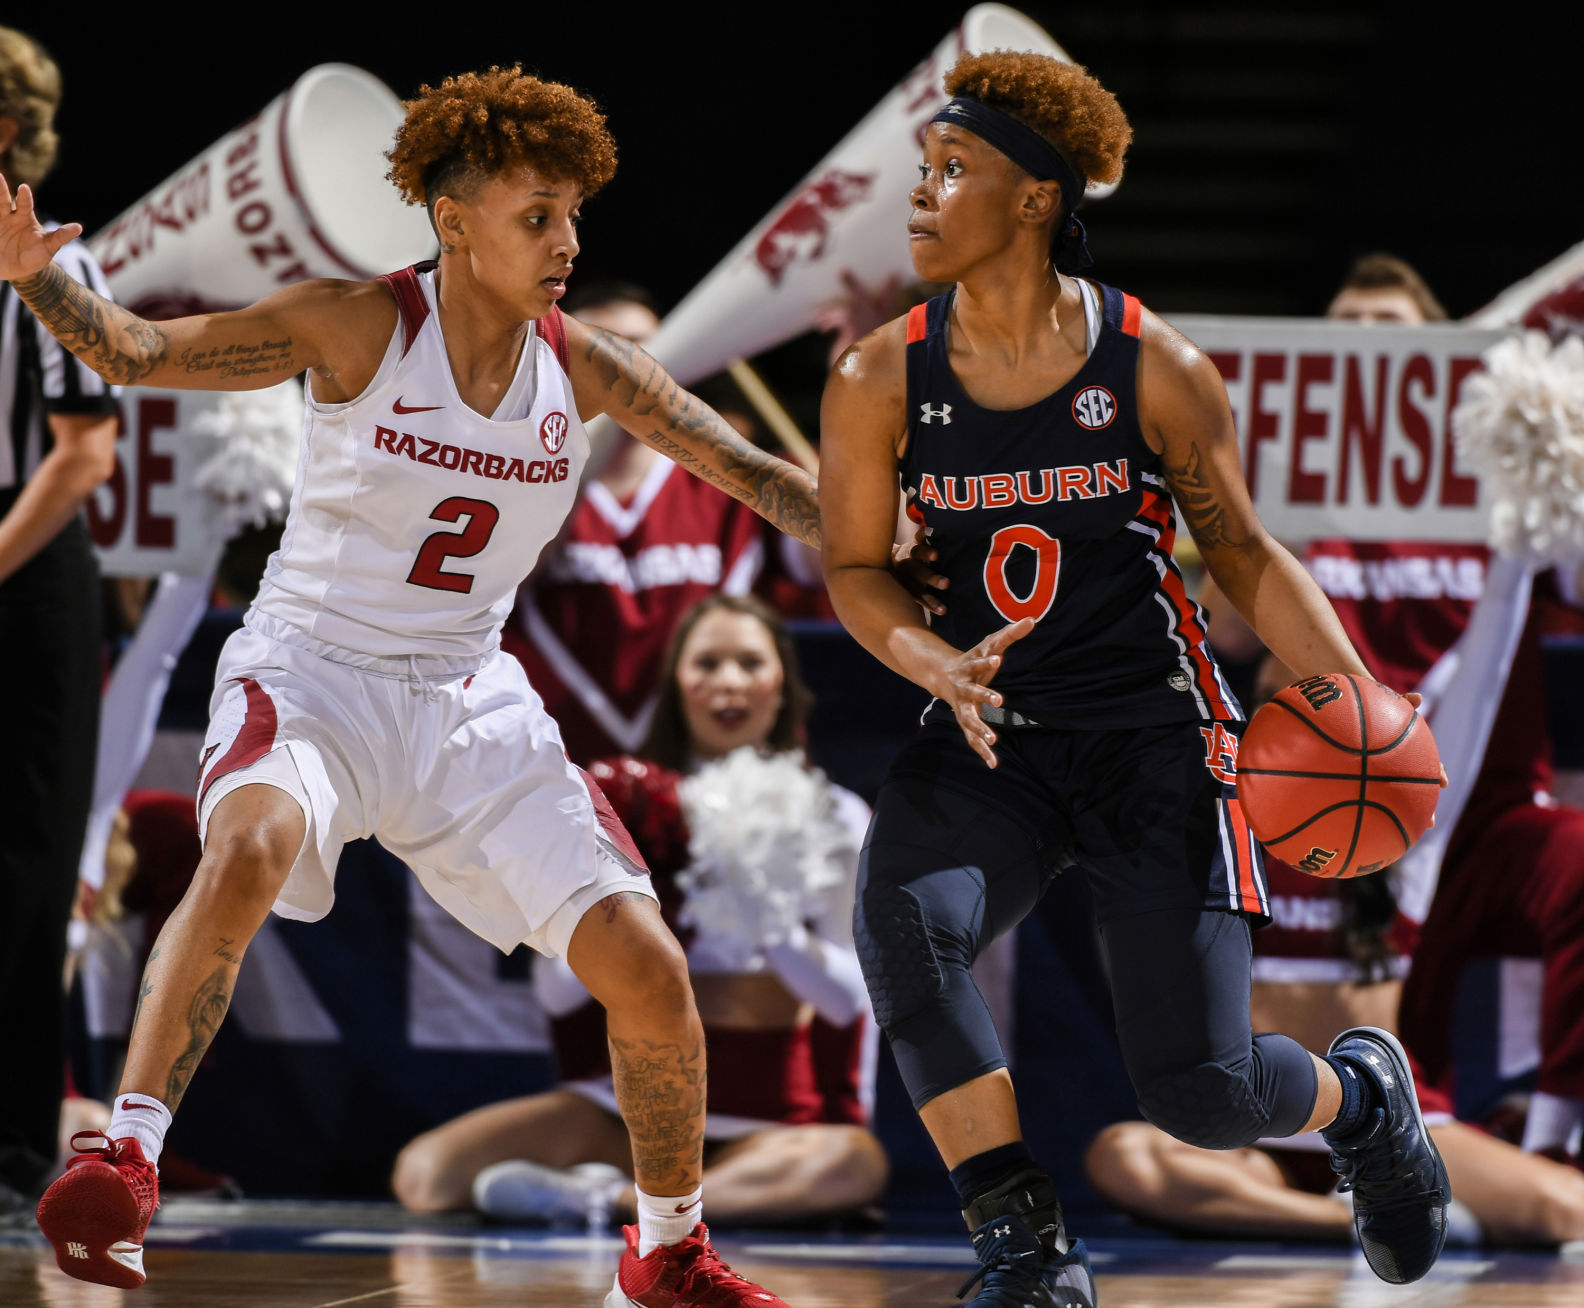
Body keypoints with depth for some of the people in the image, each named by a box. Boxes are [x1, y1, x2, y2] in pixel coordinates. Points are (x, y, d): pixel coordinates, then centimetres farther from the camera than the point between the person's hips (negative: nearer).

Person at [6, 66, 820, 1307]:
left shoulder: (583, 366, -1)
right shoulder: (361, 326, -12)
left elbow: (751, 473, 6)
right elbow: (140, 351, -12)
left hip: (468, 700, 4)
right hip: (313, 671, -4)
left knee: (648, 970, -4)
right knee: (251, 844, -39)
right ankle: (125, 1162, -35)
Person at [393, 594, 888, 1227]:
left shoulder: (832, 818, 8)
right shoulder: (632, 806, 9)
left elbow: (848, 996, -2)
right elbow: (555, 990, 3)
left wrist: (775, 928, -21)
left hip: (768, 1117, -1)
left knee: (854, 1163, -39)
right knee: (424, 1173, -21)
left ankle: (599, 1198, -33)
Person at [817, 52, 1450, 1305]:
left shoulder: (1156, 369, -8)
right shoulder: (881, 380, -4)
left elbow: (1247, 555, 1)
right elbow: (855, 568, 4)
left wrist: (1358, 698, -12)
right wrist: (939, 666, -18)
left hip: (1156, 737, -2)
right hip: (993, 743, 2)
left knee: (1199, 1089, -9)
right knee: (901, 921, -32)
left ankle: (1361, 1094, 31)